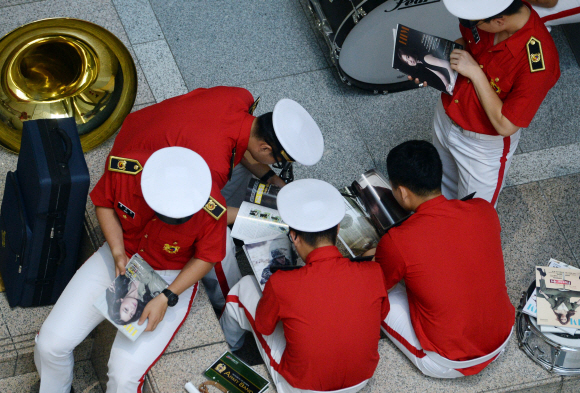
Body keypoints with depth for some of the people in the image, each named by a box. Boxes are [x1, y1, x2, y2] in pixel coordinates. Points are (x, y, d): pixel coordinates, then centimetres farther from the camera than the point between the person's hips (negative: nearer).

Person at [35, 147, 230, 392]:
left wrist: (166, 298, -22)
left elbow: (205, 258, -12)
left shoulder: (212, 209, -31)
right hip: (120, 258, 3)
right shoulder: (123, 169, -25)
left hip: (171, 278, -3)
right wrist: (117, 252, -15)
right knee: (50, 343, -5)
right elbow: (104, 204, -3)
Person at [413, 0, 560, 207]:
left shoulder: (538, 60, -39)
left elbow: (505, 126, -31)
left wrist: (475, 72, -33)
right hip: (445, 116, 6)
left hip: (484, 145, -6)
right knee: (445, 190, 33)